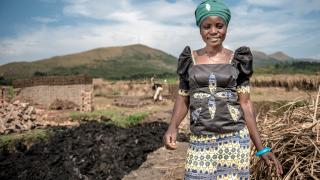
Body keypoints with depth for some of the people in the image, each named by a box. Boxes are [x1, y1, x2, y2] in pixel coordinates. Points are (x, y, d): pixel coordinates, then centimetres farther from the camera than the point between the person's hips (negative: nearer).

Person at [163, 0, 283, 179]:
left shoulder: (237, 60, 2)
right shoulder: (190, 59, 4)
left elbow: (245, 103, 1)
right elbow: (183, 98, 8)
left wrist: (261, 147, -3)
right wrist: (173, 127, -11)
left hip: (235, 139, 0)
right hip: (200, 142, 1)